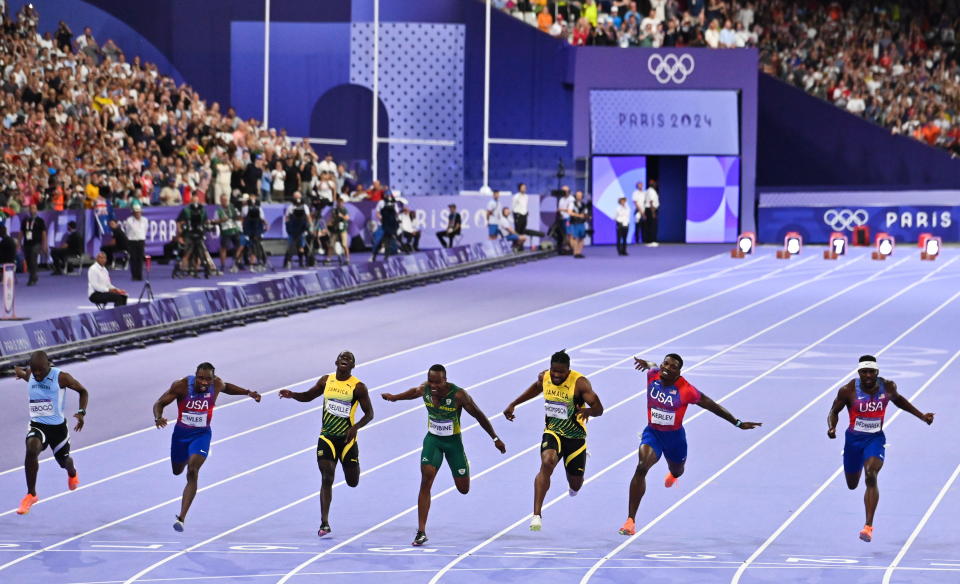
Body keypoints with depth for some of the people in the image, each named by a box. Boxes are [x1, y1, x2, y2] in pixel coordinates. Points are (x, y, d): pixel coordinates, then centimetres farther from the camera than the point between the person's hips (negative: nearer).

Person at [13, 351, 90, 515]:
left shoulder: (61, 377, -17)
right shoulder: (30, 374, -4)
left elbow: (83, 391, -5)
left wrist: (81, 412, -19)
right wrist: (21, 372, 0)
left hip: (57, 426, -1)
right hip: (37, 425, 1)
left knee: (64, 461, 19)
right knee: (31, 449, -31)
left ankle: (72, 473, 61)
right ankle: (31, 494, -21)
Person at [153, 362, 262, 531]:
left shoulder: (216, 384, -14)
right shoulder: (181, 386, -22)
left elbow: (226, 387, 13)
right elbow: (159, 403, -16)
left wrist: (248, 393, 7)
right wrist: (158, 418, -37)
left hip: (201, 434, -1)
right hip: (181, 433, 1)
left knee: (192, 472, -21)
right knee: (177, 471, 21)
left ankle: (182, 518, -24)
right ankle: (188, 458, 63)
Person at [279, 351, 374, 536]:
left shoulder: (358, 387, -8)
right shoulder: (326, 381, 4)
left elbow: (369, 414, -5)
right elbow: (308, 396, 18)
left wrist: (356, 427, -23)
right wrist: (292, 395, -3)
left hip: (347, 438, -2)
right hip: (327, 437, 2)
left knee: (353, 482, 8)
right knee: (327, 478, -11)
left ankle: (353, 466, 48)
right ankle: (324, 523, -10)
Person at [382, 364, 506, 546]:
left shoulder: (459, 395, -23)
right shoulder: (424, 390, -13)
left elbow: (479, 415, -11)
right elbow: (414, 391, 15)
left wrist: (495, 438, -5)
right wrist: (395, 397, 11)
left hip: (453, 442, -2)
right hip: (432, 440, 2)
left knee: (463, 489, 6)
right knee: (426, 480, -18)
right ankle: (421, 532, -17)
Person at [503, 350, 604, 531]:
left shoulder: (579, 383, -20)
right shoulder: (544, 377, -6)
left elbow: (599, 410, -25)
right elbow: (536, 388, 19)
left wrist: (589, 410, -48)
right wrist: (513, 404, 19)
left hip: (575, 436, -1)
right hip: (553, 432, 1)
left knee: (575, 485, 11)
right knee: (547, 463, -30)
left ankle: (574, 485, 54)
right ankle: (537, 515, -32)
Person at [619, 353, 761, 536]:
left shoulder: (685, 390, -22)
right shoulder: (653, 375, -13)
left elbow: (711, 405, -12)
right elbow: (652, 366, 17)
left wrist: (738, 423, -9)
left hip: (675, 436, 0)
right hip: (652, 433, 0)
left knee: (677, 471, 26)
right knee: (642, 467, -26)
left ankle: (673, 474, 73)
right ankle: (630, 520, -27)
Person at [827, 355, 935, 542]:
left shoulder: (887, 387, -8)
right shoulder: (848, 391, -15)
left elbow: (898, 400, 14)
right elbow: (834, 411, -1)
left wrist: (921, 416, 11)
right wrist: (831, 428, -22)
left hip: (875, 439, -1)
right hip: (854, 440, 1)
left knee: (871, 476, -25)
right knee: (852, 485, 15)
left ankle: (869, 526, -27)